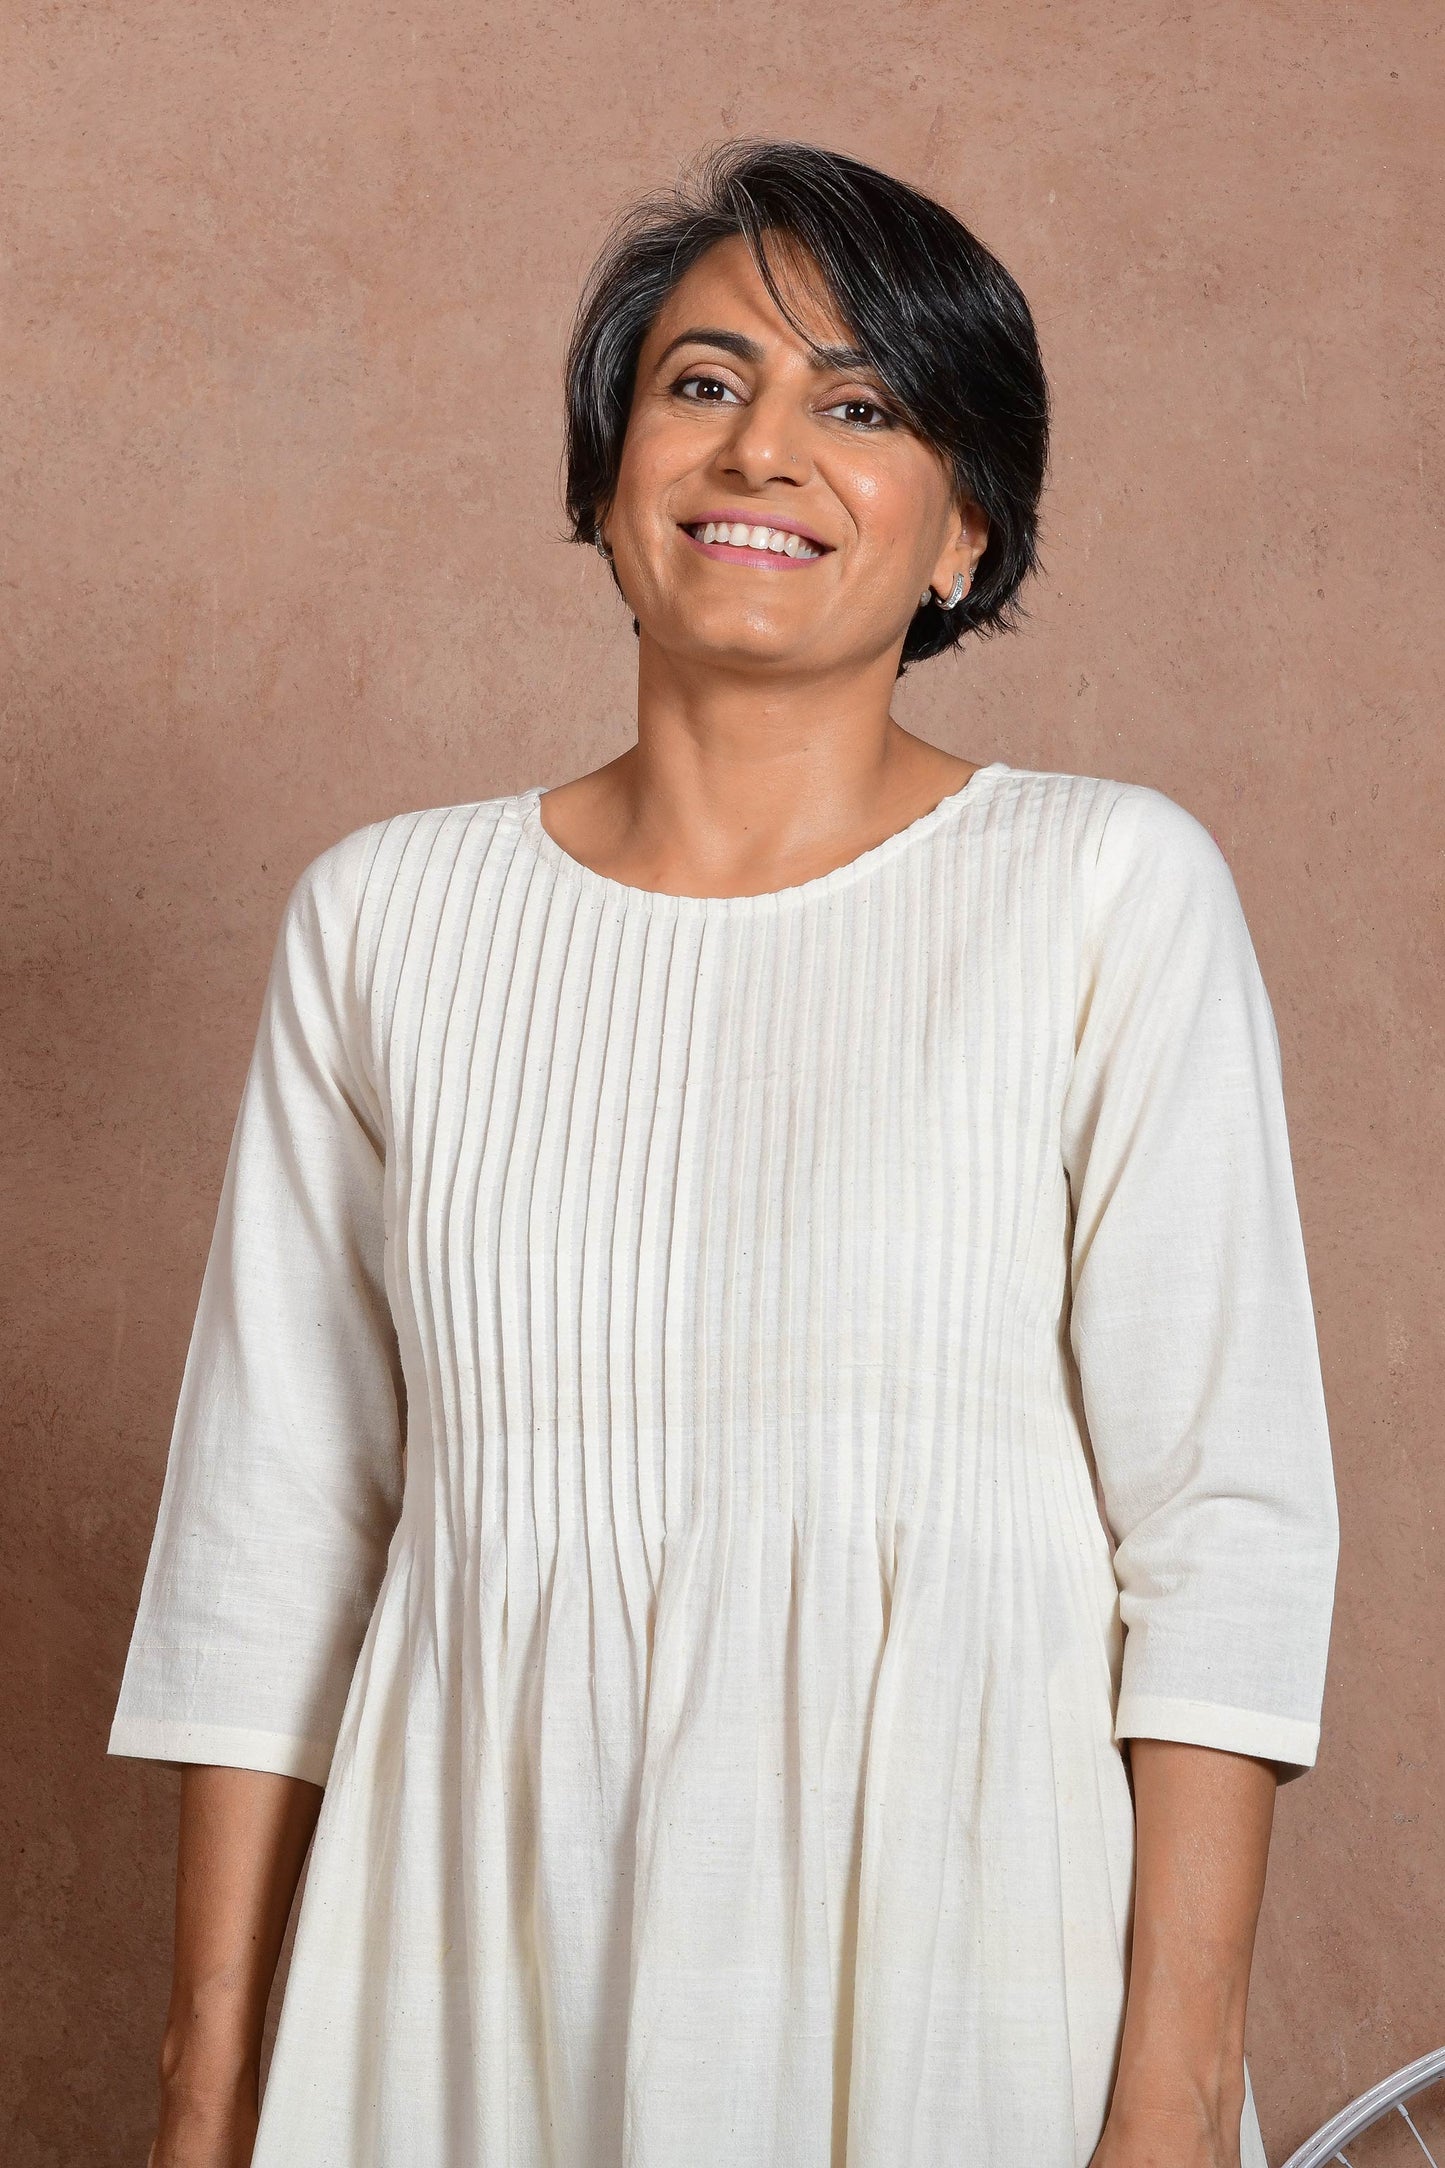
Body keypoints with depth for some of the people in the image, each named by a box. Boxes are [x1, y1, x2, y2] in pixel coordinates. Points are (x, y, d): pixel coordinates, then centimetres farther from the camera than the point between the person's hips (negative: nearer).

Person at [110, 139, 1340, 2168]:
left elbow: (1230, 1522, -7)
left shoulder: (1111, 888, -4)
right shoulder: (390, 917, 4)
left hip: (962, 1951, -2)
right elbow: (273, 1531, 5)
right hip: (494, 1984, 2)